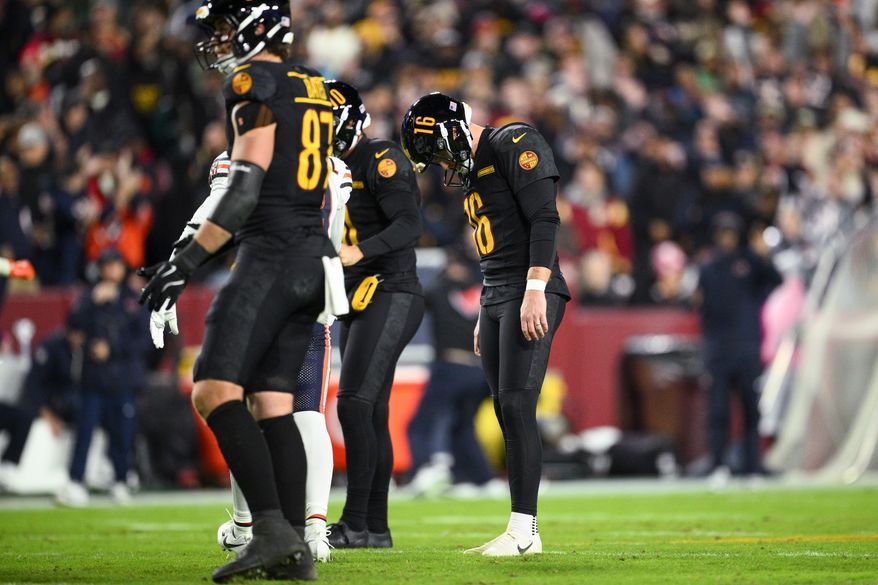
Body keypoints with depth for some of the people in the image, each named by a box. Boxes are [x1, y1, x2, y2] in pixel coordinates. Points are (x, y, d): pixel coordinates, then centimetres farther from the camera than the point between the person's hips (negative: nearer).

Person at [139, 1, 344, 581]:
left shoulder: (254, 82, -8)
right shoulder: (314, 87, 18)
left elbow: (246, 190, -16)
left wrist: (185, 262, -17)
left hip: (271, 254, -9)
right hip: (316, 257, 9)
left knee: (215, 390, -13)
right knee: (272, 402, 9)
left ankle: (273, 530, -25)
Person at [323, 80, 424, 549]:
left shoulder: (380, 160, -11)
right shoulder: (339, 168, 18)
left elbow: (409, 225, -22)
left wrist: (357, 252, -33)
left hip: (389, 296, -10)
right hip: (359, 301, 10)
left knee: (354, 404, -15)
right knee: (371, 414, 8)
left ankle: (355, 523, -15)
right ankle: (376, 527, 10)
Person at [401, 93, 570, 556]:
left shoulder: (516, 146, -8)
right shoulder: (472, 171, 20)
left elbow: (544, 220, -16)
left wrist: (535, 291, -22)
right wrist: (485, 317, 23)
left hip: (530, 295, -9)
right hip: (494, 297, 9)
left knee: (516, 408, -14)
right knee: (508, 414, 5)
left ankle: (524, 531, -14)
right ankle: (520, 530, 5)